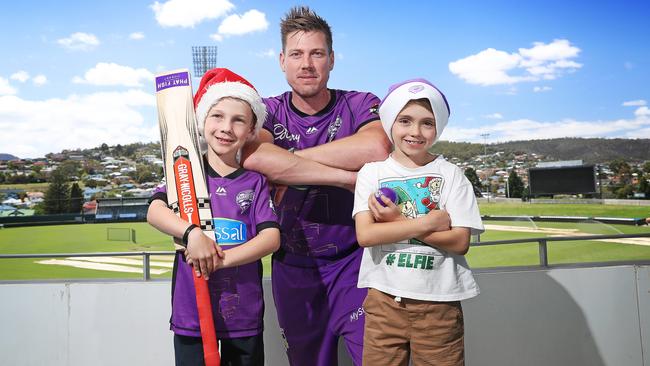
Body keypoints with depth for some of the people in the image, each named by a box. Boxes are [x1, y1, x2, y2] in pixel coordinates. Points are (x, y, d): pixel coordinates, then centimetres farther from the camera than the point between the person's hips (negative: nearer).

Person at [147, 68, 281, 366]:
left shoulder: (255, 182, 1)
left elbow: (271, 237, -8)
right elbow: (154, 211, -10)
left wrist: (222, 259, -19)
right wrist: (192, 233, -27)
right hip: (190, 312, 0)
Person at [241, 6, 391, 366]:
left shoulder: (360, 105, -5)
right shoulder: (267, 112, -3)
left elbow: (377, 149, -29)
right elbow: (253, 157, -27)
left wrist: (290, 161, -22)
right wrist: (346, 177, -27)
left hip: (352, 262, -2)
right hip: (293, 269, 2)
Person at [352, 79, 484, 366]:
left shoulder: (450, 174, -2)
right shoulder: (372, 172, -1)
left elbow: (460, 242, -9)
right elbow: (365, 235, -13)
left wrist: (399, 222, -14)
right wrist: (429, 222, -16)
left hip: (439, 302, 0)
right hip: (385, 298, 1)